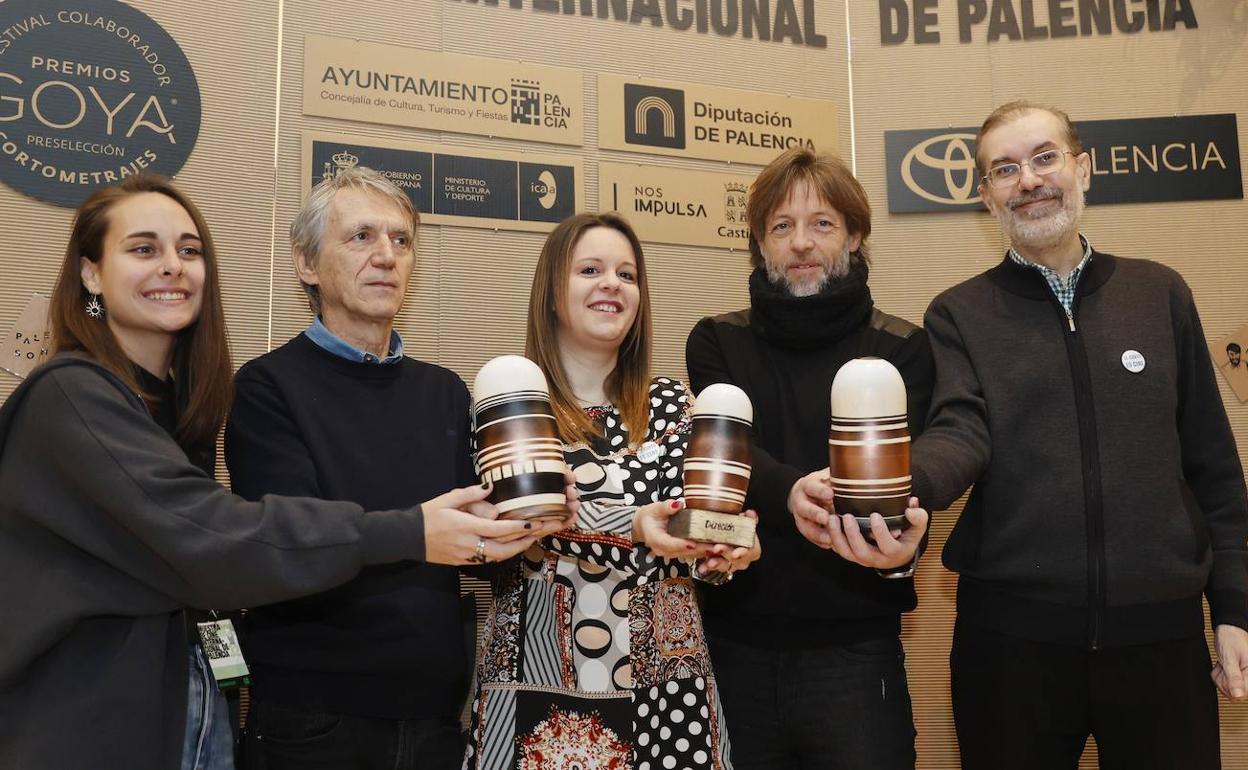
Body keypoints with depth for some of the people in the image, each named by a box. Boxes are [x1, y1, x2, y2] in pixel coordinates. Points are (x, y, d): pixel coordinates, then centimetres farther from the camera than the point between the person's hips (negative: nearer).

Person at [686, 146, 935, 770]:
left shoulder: (901, 349, 1)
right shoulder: (716, 344, 4)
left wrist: (903, 543, -34)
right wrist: (791, 492, -34)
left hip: (853, 644, -1)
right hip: (735, 637, 2)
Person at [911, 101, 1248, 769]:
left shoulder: (1160, 294, 8)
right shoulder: (959, 315, 2)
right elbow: (959, 434, -15)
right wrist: (902, 485, -37)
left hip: (1160, 631, 2)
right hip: (1010, 632, -1)